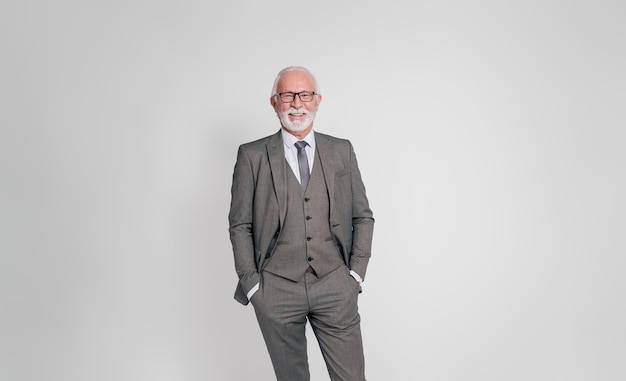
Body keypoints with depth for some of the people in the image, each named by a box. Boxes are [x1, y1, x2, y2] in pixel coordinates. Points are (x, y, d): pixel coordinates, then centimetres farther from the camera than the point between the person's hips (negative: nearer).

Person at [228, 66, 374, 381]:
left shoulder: (342, 151, 7)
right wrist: (251, 283, -3)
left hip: (335, 286, 1)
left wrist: (356, 272, 2)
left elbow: (363, 216, 10)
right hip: (276, 289, -1)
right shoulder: (252, 156, 1)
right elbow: (240, 225, 2)